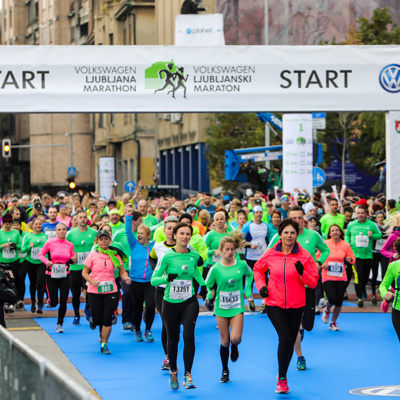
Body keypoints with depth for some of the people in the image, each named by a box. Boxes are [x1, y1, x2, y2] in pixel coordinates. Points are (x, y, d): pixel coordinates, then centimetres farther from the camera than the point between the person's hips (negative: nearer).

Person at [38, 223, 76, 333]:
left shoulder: (70, 245, 1)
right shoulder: (50, 243, -6)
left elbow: (72, 260, 12)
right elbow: (41, 254, 3)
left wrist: (73, 260, -11)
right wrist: (46, 261, -16)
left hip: (65, 276, 2)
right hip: (51, 275, -2)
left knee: (63, 301, -3)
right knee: (54, 303, -2)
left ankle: (59, 324, 13)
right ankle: (50, 299, 36)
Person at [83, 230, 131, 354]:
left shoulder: (115, 255, 4)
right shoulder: (92, 255, -1)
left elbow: (122, 271, 10)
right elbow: (84, 272, 2)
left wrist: (126, 278, -12)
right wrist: (92, 281, -16)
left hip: (111, 291, 1)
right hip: (94, 292, -1)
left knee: (107, 319, -5)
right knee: (98, 320, 0)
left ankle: (104, 345, 9)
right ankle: (92, 320, 38)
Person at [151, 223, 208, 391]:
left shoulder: (194, 255, 0)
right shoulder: (167, 256, -9)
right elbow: (153, 280, -10)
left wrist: (202, 283, 11)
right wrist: (166, 277, -25)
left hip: (189, 302, 1)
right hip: (170, 303, -1)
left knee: (188, 335, -18)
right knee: (172, 339, 9)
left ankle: (188, 375, -14)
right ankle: (173, 370, 35)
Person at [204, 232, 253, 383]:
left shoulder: (241, 265, -5)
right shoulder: (215, 269, -8)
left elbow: (250, 274, 17)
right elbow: (207, 286, 3)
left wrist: (248, 289, 7)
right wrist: (209, 297, -13)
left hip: (237, 308, 0)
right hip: (221, 308, 0)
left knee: (236, 338, -15)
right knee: (224, 342, 5)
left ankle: (234, 347, 24)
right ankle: (225, 371, 21)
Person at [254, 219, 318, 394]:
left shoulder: (304, 256, -6)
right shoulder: (270, 254, -3)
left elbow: (313, 282, -4)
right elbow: (257, 269, 17)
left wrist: (302, 273, -22)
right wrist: (261, 286, 1)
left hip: (296, 305, 1)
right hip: (274, 304, -1)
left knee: (290, 342, 10)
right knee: (285, 338, -15)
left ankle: (282, 374, 31)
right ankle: (282, 379, -4)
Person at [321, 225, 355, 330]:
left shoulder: (346, 245, 4)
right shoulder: (325, 244, -1)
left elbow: (353, 258, 10)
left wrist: (349, 259, -13)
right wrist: (322, 264, -12)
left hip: (341, 277, 2)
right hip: (327, 277, -2)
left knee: (339, 302, 2)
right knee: (332, 299, -17)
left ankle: (333, 323, 22)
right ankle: (326, 310, 20)